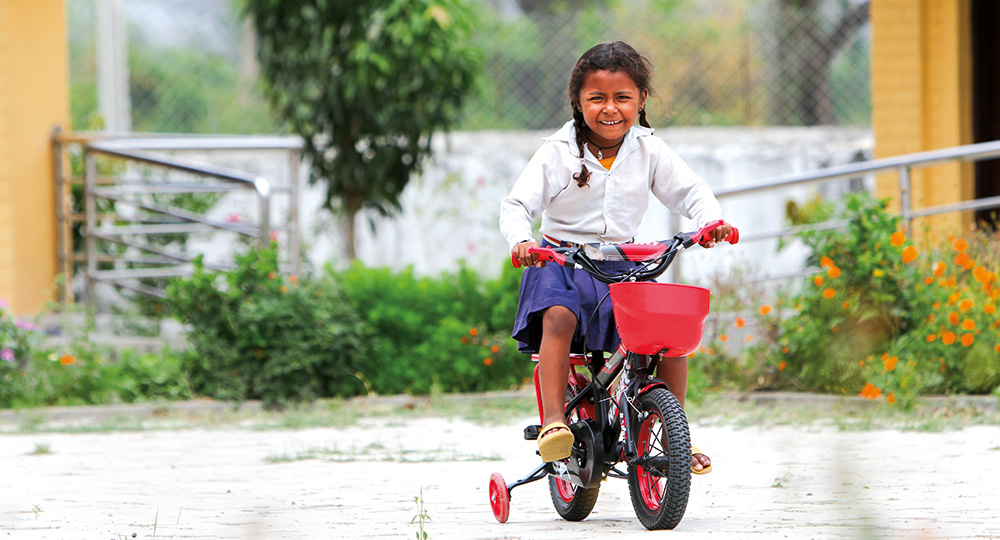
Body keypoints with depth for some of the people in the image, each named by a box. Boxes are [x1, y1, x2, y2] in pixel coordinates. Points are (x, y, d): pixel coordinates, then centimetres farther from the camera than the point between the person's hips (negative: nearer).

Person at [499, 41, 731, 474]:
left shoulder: (649, 151, 1)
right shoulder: (558, 152, -6)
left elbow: (691, 191, 2)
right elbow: (516, 204, -10)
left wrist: (711, 219, -21)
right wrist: (520, 240, -33)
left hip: (622, 264, 3)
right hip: (561, 260, -3)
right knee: (559, 317, -34)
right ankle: (553, 419, -32)